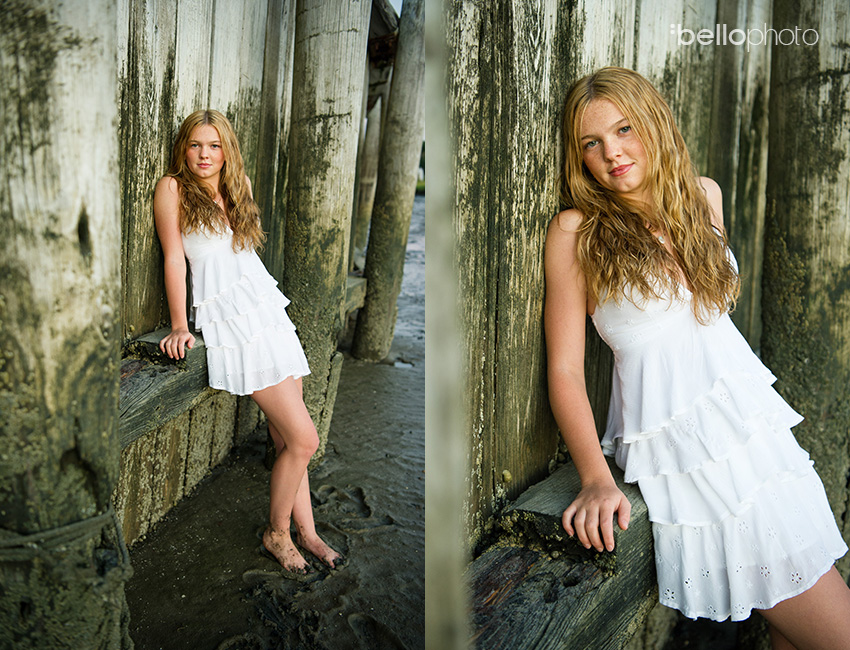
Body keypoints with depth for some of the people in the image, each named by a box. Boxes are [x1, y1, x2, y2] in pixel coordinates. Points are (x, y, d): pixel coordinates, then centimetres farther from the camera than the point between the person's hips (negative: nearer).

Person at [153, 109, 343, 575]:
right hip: (229, 319, -6)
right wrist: (179, 327, -5)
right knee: (303, 439, -9)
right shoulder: (172, 188, -1)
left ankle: (306, 531, 19)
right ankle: (277, 534, 12)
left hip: (268, 307, 7)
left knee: (286, 438, 5)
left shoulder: (237, 187, 17)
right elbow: (174, 257, -4)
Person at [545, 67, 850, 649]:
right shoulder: (575, 231, -9)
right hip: (678, 442, -6)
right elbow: (565, 367, -11)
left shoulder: (703, 195, 8)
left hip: (752, 413, 6)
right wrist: (596, 478, -20)